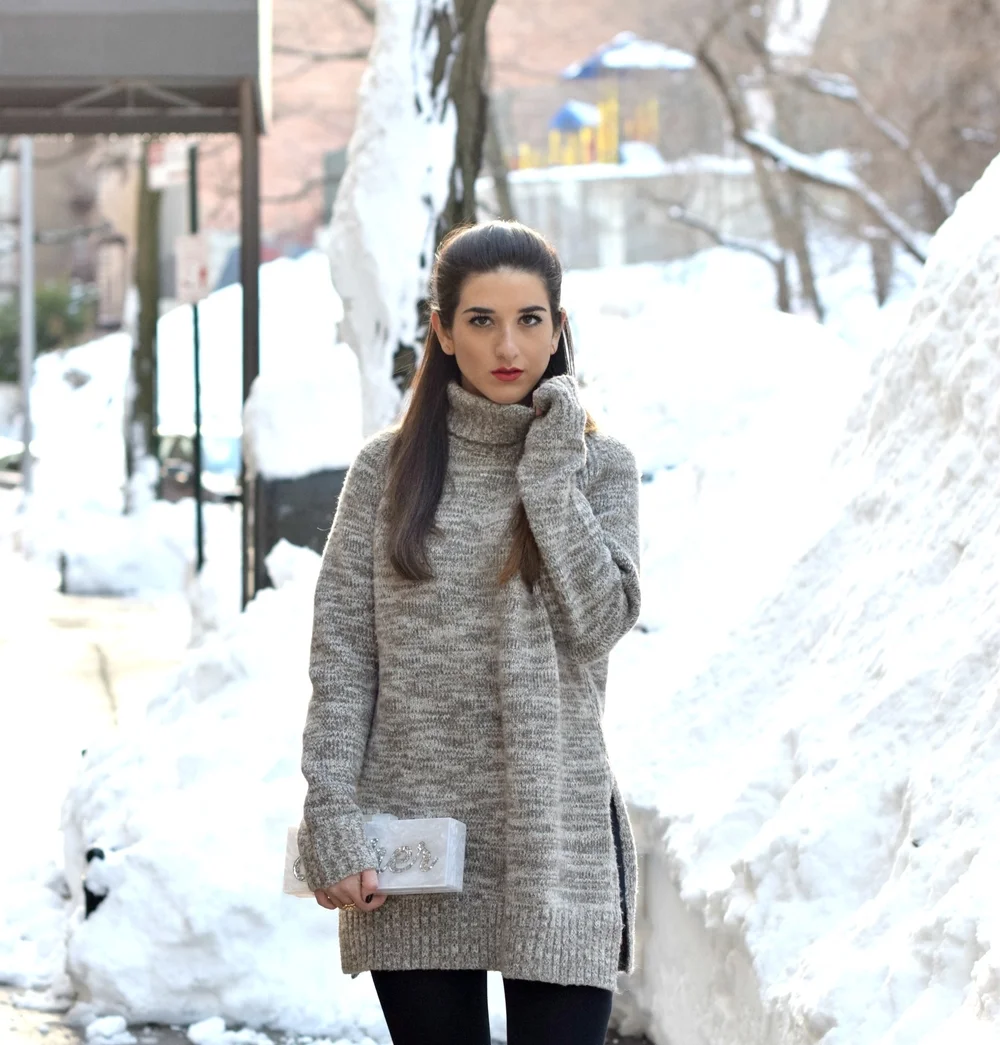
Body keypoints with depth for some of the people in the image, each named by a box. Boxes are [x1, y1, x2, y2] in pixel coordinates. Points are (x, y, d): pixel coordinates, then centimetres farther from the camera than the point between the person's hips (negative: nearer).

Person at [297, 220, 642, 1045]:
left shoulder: (600, 466, 4)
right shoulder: (388, 468, 5)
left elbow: (599, 622, -10)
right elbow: (342, 657, 2)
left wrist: (549, 470, -10)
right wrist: (329, 818, -7)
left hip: (555, 840, -1)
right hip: (410, 841, 1)